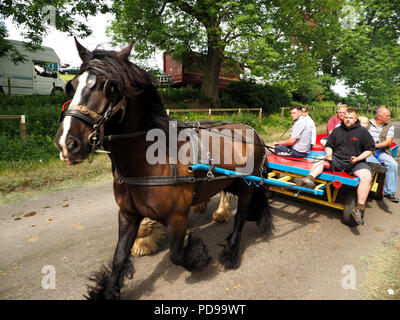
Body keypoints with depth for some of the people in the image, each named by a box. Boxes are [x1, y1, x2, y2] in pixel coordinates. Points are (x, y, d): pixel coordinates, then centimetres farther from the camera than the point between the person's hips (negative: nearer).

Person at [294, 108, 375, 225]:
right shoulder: (337, 130, 14)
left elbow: (370, 149, 4)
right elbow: (328, 146, 19)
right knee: (320, 160, -21)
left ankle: (360, 208, -33)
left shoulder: (363, 131, 5)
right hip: (337, 160, 3)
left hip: (356, 162, -3)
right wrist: (329, 154, -4)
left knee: (366, 176, -32)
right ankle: (309, 179, -48)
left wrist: (358, 158, -13)